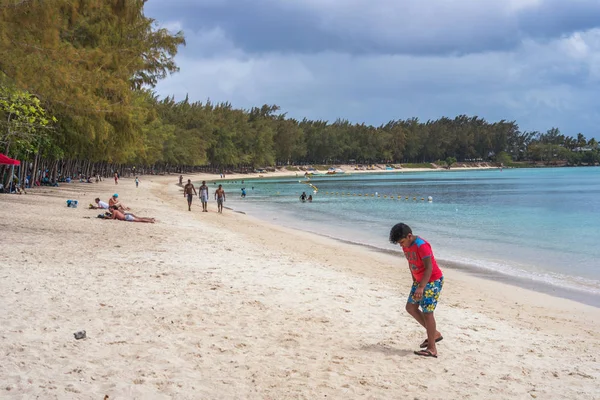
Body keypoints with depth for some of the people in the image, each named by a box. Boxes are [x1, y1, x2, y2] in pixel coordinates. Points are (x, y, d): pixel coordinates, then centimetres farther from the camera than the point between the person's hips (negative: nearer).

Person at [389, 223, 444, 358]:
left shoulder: (421, 246, -26)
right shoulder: (406, 246, 1)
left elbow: (429, 268, -28)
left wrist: (421, 287, -33)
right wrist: (415, 282, 14)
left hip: (433, 280, -9)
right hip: (419, 281, 9)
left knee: (427, 312, -9)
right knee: (410, 307, 10)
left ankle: (432, 349, -4)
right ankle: (434, 334, 20)